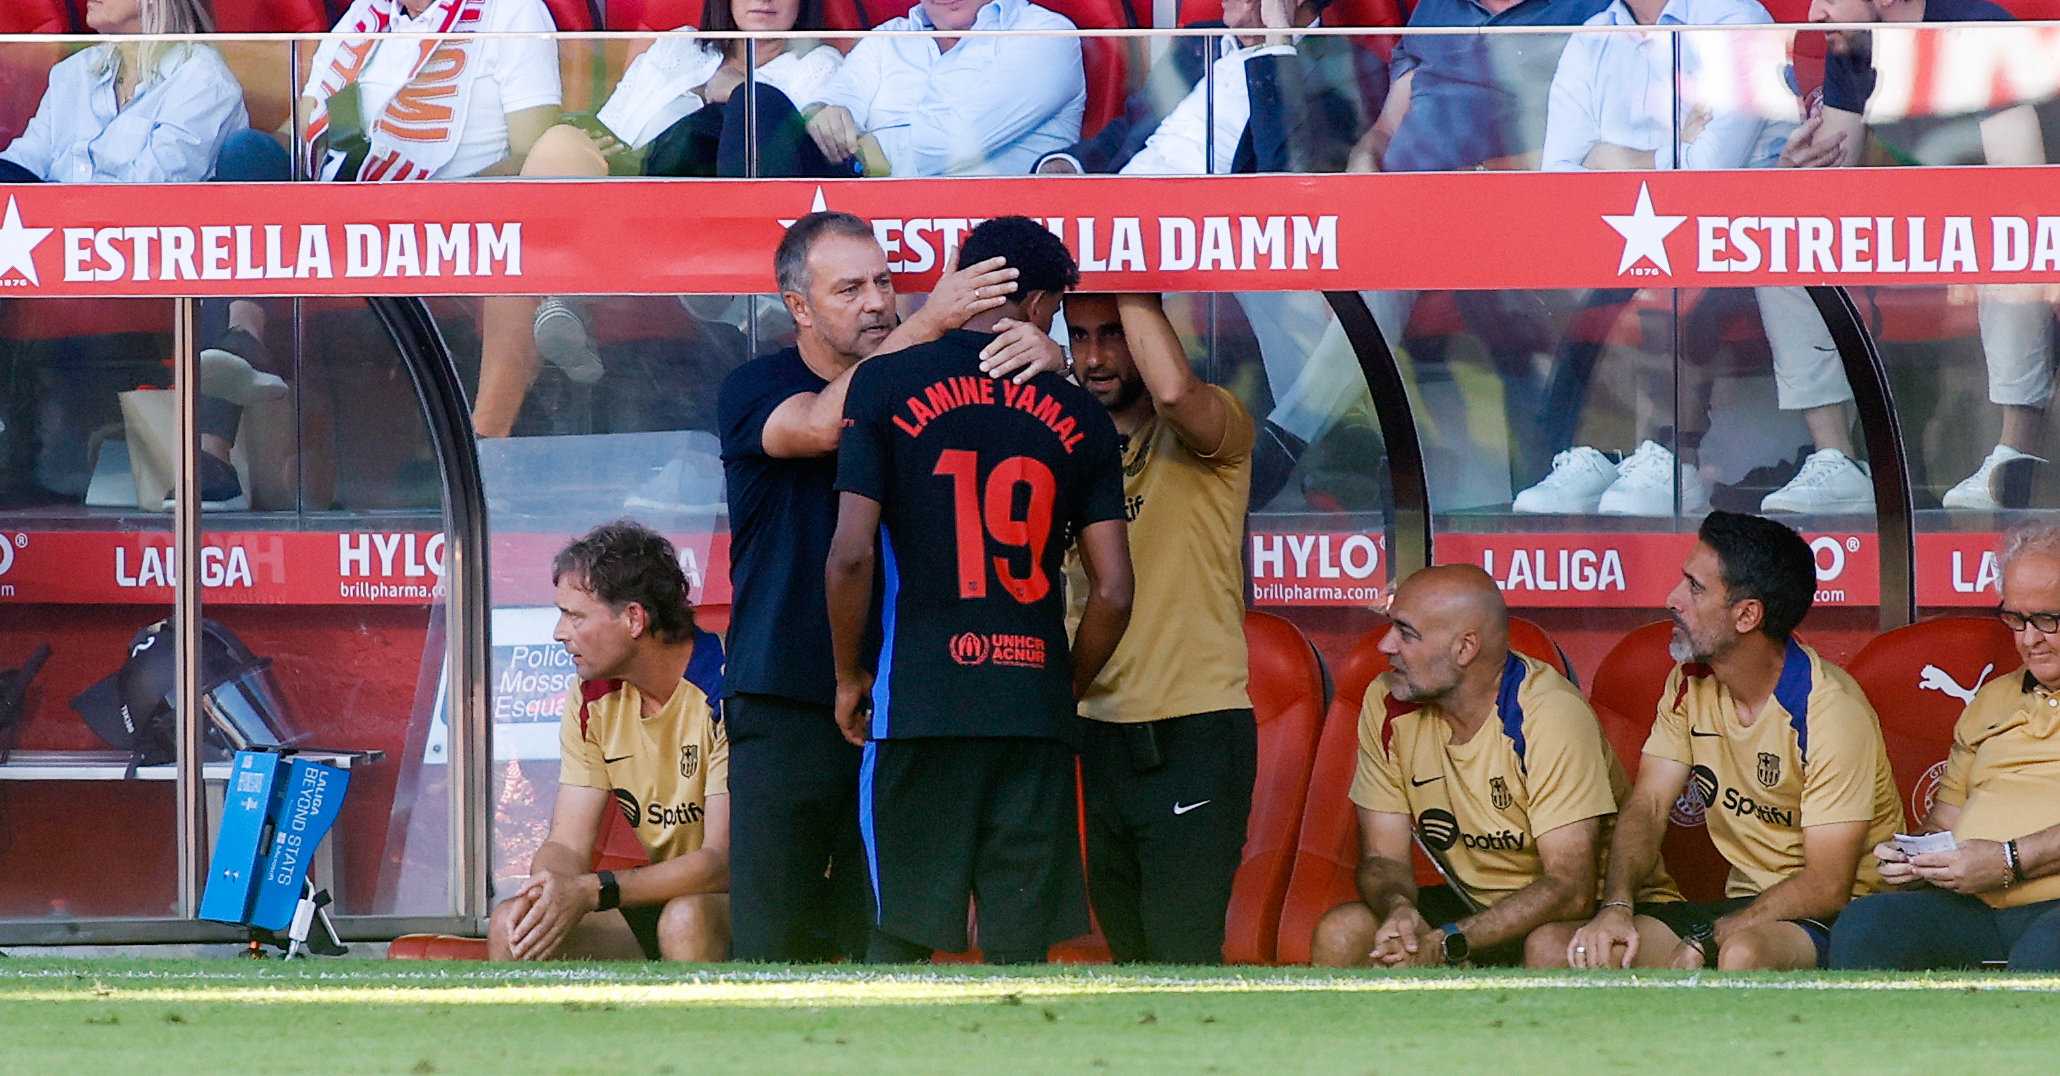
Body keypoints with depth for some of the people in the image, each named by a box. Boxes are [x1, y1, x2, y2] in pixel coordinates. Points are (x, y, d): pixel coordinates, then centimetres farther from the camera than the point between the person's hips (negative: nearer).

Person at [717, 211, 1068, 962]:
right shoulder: (752, 393, 1)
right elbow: (822, 425, -20)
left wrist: (1044, 358, -25)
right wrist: (931, 324, -27)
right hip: (787, 707, -2)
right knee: (776, 937, -3)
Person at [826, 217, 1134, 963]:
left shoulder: (887, 385, 1)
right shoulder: (1076, 417, 7)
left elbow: (851, 554, -7)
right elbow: (1114, 591, 4)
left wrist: (849, 676, 7)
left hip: (917, 703, -2)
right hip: (1034, 716, 2)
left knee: (899, 937, 3)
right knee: (1020, 948, 4)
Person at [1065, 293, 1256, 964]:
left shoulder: (1212, 428, -7)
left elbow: (1174, 391, -30)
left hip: (1194, 732, -7)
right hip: (1102, 730, 7)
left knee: (1182, 958, -14)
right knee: (1130, 952, 14)